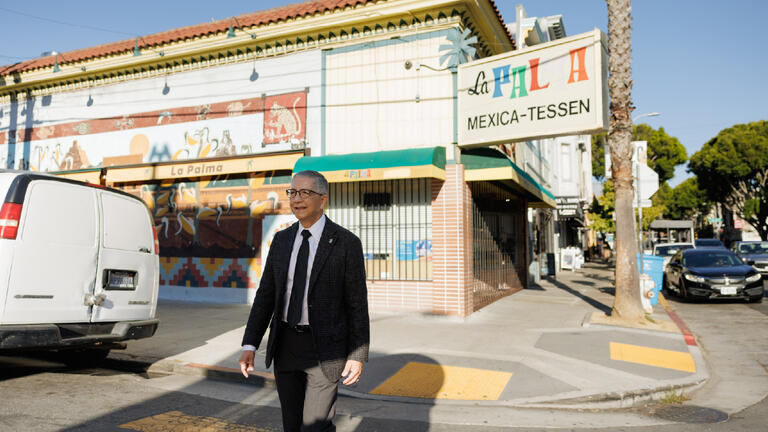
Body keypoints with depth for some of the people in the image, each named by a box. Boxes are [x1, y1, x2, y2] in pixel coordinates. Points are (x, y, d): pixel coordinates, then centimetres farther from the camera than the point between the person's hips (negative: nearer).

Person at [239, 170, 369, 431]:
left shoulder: (347, 243, -8)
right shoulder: (282, 240, 5)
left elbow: (357, 303, -7)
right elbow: (266, 294, 7)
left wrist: (358, 356, -10)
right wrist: (249, 345, 1)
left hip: (325, 348, -5)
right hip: (286, 346, 5)